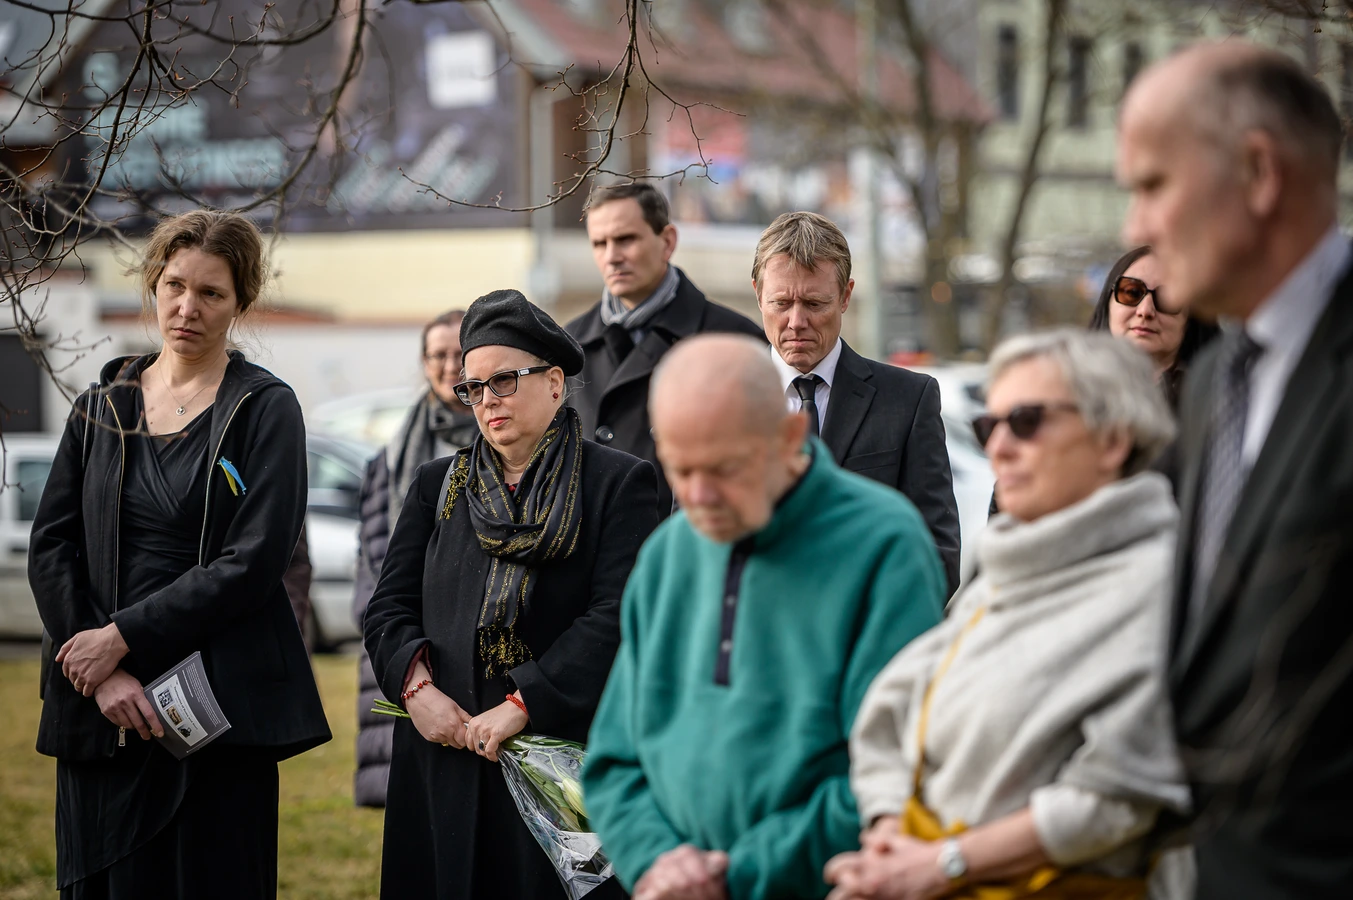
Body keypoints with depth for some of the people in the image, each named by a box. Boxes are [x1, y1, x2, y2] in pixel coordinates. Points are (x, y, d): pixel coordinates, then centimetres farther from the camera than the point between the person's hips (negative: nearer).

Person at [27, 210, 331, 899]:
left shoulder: (265, 409, 0)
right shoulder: (101, 407, 12)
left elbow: (252, 564, -11)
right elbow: (51, 547, 5)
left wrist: (123, 636, -13)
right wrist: (100, 673, -9)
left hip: (222, 711, -3)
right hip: (101, 713, 4)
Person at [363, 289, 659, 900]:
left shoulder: (618, 483, 1)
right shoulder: (437, 485, 16)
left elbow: (617, 616, -11)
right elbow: (388, 608, 10)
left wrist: (522, 705, -18)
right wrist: (417, 685, -10)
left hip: (567, 752, -4)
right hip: (444, 761, 4)